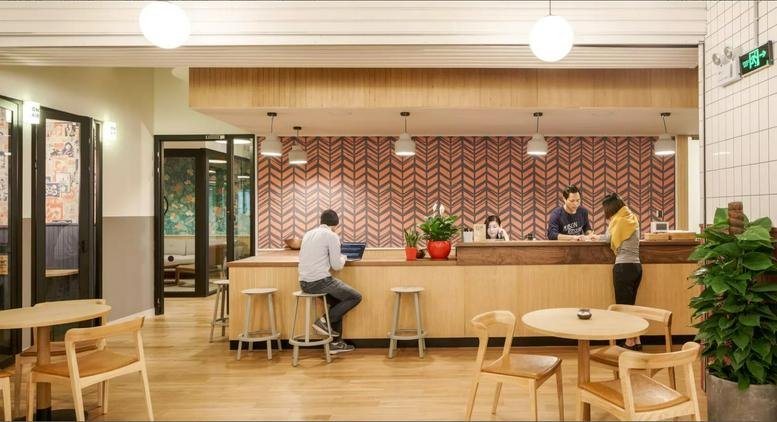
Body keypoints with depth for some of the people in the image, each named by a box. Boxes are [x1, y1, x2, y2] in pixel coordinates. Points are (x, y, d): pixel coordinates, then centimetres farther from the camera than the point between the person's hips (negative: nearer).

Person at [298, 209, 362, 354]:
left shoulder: (308, 234, 16)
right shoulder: (332, 235, -7)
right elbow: (337, 266, -8)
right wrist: (343, 258, 14)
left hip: (304, 283, 8)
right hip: (320, 281, -8)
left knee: (338, 300, 26)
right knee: (356, 297, 8)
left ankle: (336, 342, 24)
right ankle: (324, 321, 1)